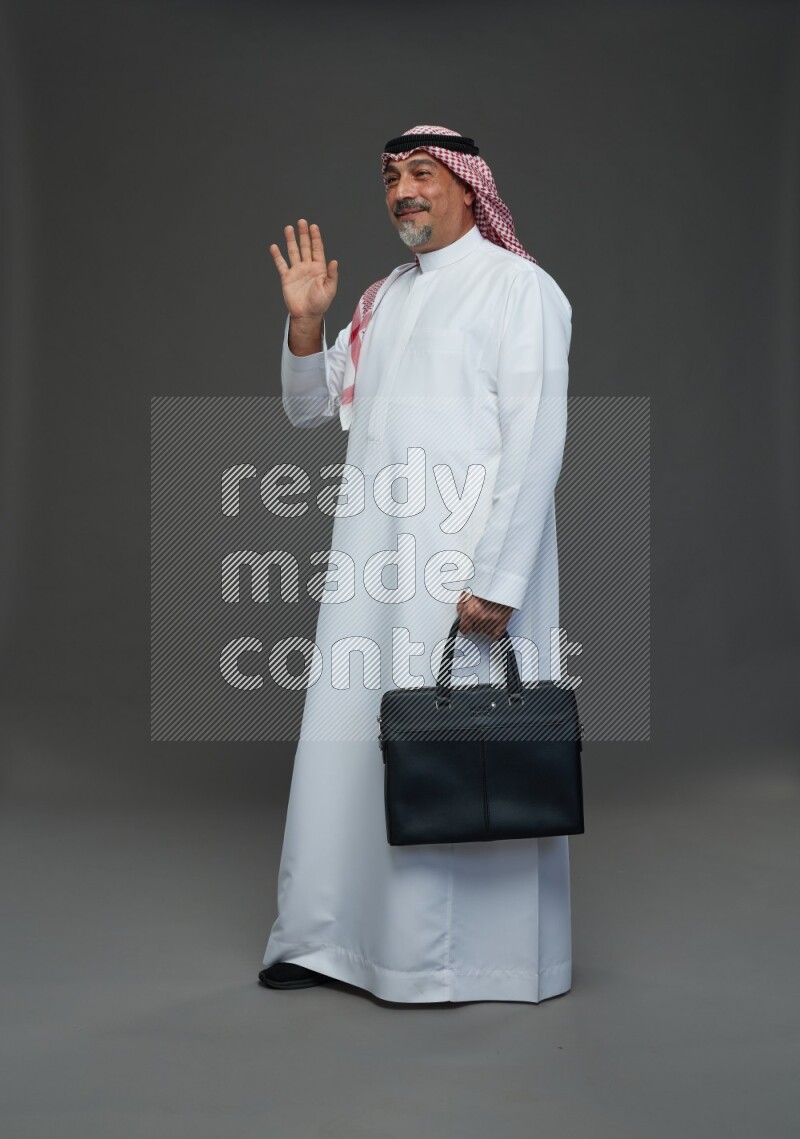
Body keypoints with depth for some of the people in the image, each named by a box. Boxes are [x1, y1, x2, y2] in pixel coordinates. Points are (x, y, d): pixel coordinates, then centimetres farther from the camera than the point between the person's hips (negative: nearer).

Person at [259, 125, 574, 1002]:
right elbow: (309, 407, 21)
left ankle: (462, 956, 12)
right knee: (347, 736, 8)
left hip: (468, 558, -7)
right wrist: (304, 318, 4)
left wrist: (497, 578, -19)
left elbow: (535, 445, -13)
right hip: (373, 557, 7)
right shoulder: (384, 298, 17)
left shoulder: (519, 290, -5)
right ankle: (334, 937, 21)